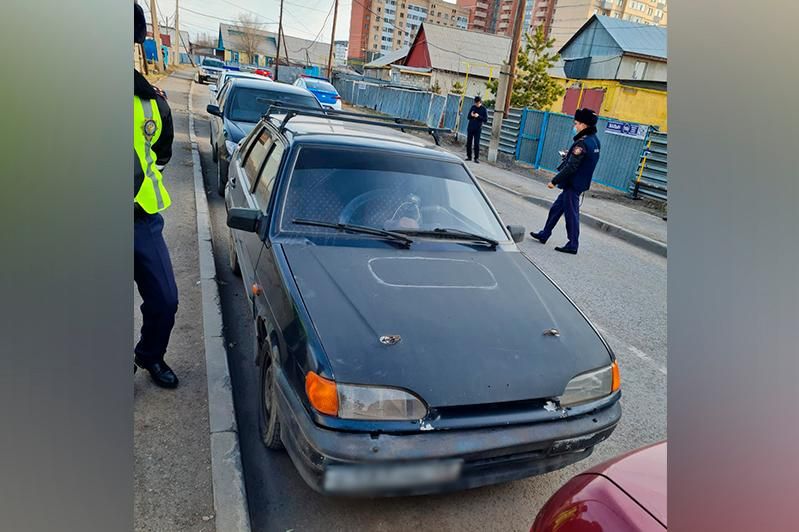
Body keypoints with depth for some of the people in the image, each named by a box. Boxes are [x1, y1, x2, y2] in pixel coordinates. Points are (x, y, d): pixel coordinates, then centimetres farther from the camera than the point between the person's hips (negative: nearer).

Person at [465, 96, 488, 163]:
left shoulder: (483, 109, -2)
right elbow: (468, 117, 13)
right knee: (469, 142, 4)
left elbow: (486, 120, -6)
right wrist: (471, 115, -10)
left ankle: (476, 158, -3)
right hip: (470, 128, 4)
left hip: (478, 129, -4)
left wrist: (478, 116, -19)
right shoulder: (473, 107, 8)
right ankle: (469, 156, 12)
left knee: (476, 143, -6)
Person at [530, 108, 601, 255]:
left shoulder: (582, 143, -21)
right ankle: (544, 235, 28)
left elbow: (571, 167, -24)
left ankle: (573, 245, 8)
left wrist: (554, 181, -17)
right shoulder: (594, 140, 8)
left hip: (573, 184, -10)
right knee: (556, 208, 18)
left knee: (571, 214, -1)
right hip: (579, 183, 10)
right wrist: (569, 155, 8)